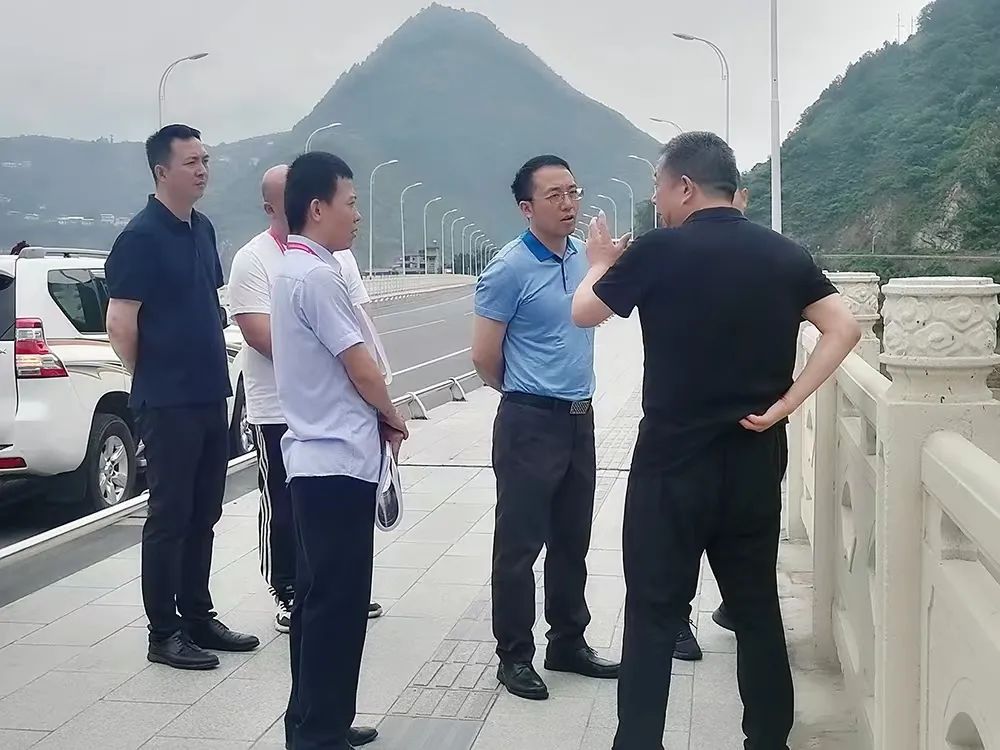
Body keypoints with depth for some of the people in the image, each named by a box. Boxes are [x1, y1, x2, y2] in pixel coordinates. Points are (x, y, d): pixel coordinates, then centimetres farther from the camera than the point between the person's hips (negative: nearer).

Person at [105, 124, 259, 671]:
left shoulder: (203, 229, 11)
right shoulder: (141, 236, -12)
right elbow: (120, 325, -14)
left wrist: (211, 371, 13)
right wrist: (153, 380, -1)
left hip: (211, 396, 7)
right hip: (168, 403, -7)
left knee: (203, 515, 13)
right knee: (170, 517, 0)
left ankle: (198, 618, 25)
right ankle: (164, 633, 10)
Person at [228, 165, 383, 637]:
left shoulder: (337, 254, 9)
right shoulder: (252, 261, -9)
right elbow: (260, 335, -18)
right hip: (280, 410, -5)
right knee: (283, 508, 4)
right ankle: (288, 595, 17)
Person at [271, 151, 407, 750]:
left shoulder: (297, 269, 14)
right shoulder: (315, 275, -17)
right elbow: (361, 369, -15)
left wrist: (376, 418, 7)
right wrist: (392, 416, 2)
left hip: (320, 456, 10)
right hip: (338, 459, -10)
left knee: (321, 595, 15)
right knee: (337, 600, -3)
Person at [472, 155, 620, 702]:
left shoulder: (583, 259, 7)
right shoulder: (510, 268, -14)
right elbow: (484, 357, -10)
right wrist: (521, 393, 5)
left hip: (579, 417, 7)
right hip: (530, 422, -7)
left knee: (572, 540, 16)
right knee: (520, 544, 1)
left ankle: (569, 642, 29)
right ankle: (514, 656, 12)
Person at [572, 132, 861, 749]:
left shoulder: (660, 251, -10)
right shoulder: (784, 253, 2)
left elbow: (584, 314, 2)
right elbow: (845, 328, -5)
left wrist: (601, 264, 22)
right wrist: (783, 404, -5)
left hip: (674, 458, -4)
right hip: (757, 457, 4)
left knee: (654, 611, 5)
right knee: (758, 606, 14)